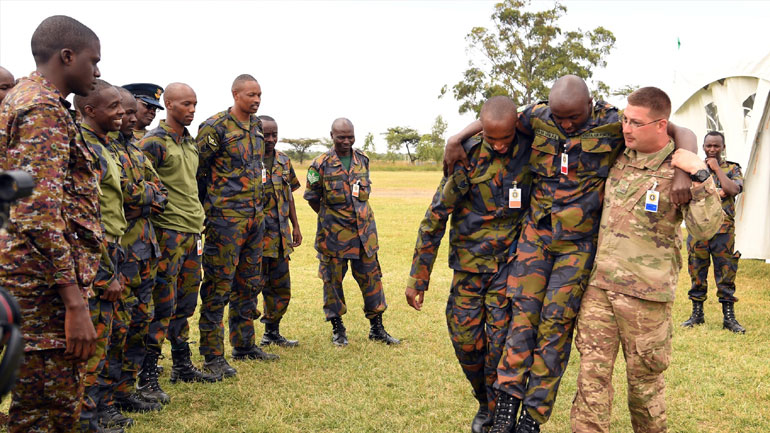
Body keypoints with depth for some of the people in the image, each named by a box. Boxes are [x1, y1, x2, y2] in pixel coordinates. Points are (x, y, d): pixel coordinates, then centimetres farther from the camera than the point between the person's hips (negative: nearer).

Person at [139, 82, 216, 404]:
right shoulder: (153, 142, -9)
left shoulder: (191, 142, 17)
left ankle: (182, 366, 25)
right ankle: (146, 379, 0)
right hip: (168, 233, -8)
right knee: (163, 305, -7)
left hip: (192, 232, 8)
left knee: (185, 303, 14)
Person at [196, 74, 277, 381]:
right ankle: (213, 355, 4)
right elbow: (199, 172, -9)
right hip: (225, 218, -8)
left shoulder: (256, 126, 13)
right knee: (218, 286, -3)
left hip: (255, 217, 8)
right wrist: (210, 209, -5)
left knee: (248, 285, 15)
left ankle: (244, 345, 27)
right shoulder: (215, 127, -11)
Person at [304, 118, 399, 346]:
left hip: (364, 231, 4)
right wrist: (331, 218, 4)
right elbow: (312, 198, 2)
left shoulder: (362, 160, 6)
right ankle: (338, 329, 19)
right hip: (334, 234, -4)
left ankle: (377, 328, 18)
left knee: (371, 278, 7)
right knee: (333, 280, 5)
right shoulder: (321, 164, -7)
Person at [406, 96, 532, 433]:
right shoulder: (467, 157, -9)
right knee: (465, 341, 5)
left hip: (508, 264, -1)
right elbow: (436, 216, -6)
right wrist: (417, 277, -6)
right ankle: (485, 404, 31)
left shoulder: (530, 151, -8)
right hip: (468, 265, 1)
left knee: (500, 342, -5)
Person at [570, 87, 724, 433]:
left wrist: (700, 176, -22)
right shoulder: (618, 158, 8)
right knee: (592, 371, 3)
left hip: (646, 292, -4)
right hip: (599, 286, 4)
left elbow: (705, 228, -16)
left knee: (644, 376, 10)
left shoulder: (678, 171, -8)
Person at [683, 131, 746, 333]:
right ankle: (697, 314, 17)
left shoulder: (732, 169, 8)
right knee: (697, 273, 6)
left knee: (726, 274, 1)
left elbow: (733, 189, -12)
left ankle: (729, 317, 10)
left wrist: (717, 168, -8)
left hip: (723, 230, -1)